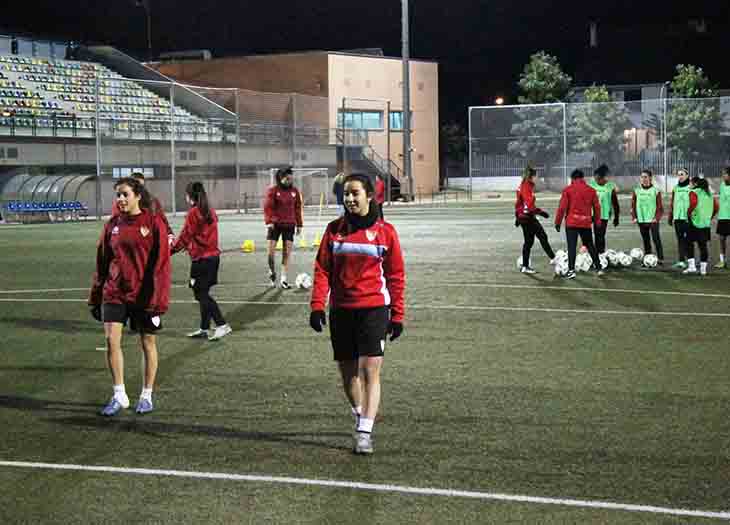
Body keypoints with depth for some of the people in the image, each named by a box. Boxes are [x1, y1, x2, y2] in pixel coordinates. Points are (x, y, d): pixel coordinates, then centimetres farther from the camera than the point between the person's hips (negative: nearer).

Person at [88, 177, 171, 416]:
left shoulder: (154, 223, -7)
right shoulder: (113, 225, 5)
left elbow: (161, 264, -9)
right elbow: (102, 263, 12)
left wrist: (157, 300, -13)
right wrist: (95, 298, 11)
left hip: (143, 295, -3)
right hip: (115, 293, 3)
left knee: (148, 343, 8)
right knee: (111, 340, -8)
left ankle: (147, 396, 23)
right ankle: (119, 395, 5)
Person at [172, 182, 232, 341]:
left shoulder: (193, 213, -12)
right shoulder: (210, 211, 10)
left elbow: (185, 236, -9)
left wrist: (172, 249, 4)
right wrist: (187, 245, 16)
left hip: (201, 258, -8)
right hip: (213, 255, 8)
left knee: (201, 295, -3)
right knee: (203, 294, 14)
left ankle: (222, 325, -11)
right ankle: (204, 329, 19)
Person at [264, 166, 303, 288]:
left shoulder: (295, 191, 8)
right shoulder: (273, 190, -3)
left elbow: (298, 208, 13)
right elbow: (268, 207, -6)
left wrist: (299, 224, 12)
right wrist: (268, 221, -16)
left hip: (289, 225, 3)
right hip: (275, 224, -3)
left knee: (287, 252, 0)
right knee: (271, 250, -6)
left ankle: (283, 278, 6)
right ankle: (272, 272, 20)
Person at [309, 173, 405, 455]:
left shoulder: (385, 231, 0)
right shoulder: (334, 229, 6)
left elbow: (396, 275, 3)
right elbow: (322, 269, 5)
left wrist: (397, 315, 1)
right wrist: (317, 305, -6)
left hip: (374, 308, -3)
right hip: (340, 310, 3)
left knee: (370, 370, -11)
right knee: (347, 371, 11)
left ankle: (364, 433, -10)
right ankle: (361, 418, 33)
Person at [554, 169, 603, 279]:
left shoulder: (568, 190, -2)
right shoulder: (591, 190, 6)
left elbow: (562, 207, -5)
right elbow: (597, 207, 10)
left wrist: (558, 222, 1)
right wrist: (597, 221, 21)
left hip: (571, 223, -3)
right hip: (586, 223, 3)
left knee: (571, 246, -2)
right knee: (590, 245, 16)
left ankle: (571, 270, -9)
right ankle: (598, 267, 20)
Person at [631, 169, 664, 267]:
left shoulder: (655, 191, -2)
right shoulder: (636, 191, 7)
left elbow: (659, 207, -2)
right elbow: (633, 205, 11)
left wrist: (657, 218, -13)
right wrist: (634, 217, 0)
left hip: (653, 220, -4)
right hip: (641, 220, 4)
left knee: (656, 239, -9)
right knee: (645, 240, 9)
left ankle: (660, 258, -2)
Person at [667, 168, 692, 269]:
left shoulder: (691, 187, -5)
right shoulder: (676, 188, 14)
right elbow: (672, 203, 18)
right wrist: (670, 217, 15)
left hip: (687, 219, -6)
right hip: (677, 218, 6)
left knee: (687, 240, -4)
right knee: (680, 240, 8)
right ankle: (681, 261, 13)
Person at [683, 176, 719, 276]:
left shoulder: (693, 193, -7)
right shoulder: (709, 193, 14)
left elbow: (693, 204, -23)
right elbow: (716, 207, 12)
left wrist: (688, 213, -9)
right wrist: (711, 217, 17)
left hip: (695, 223, -6)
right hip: (706, 223, 6)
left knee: (689, 243, 6)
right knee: (703, 245, 9)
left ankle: (691, 266, 0)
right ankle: (703, 268, 9)